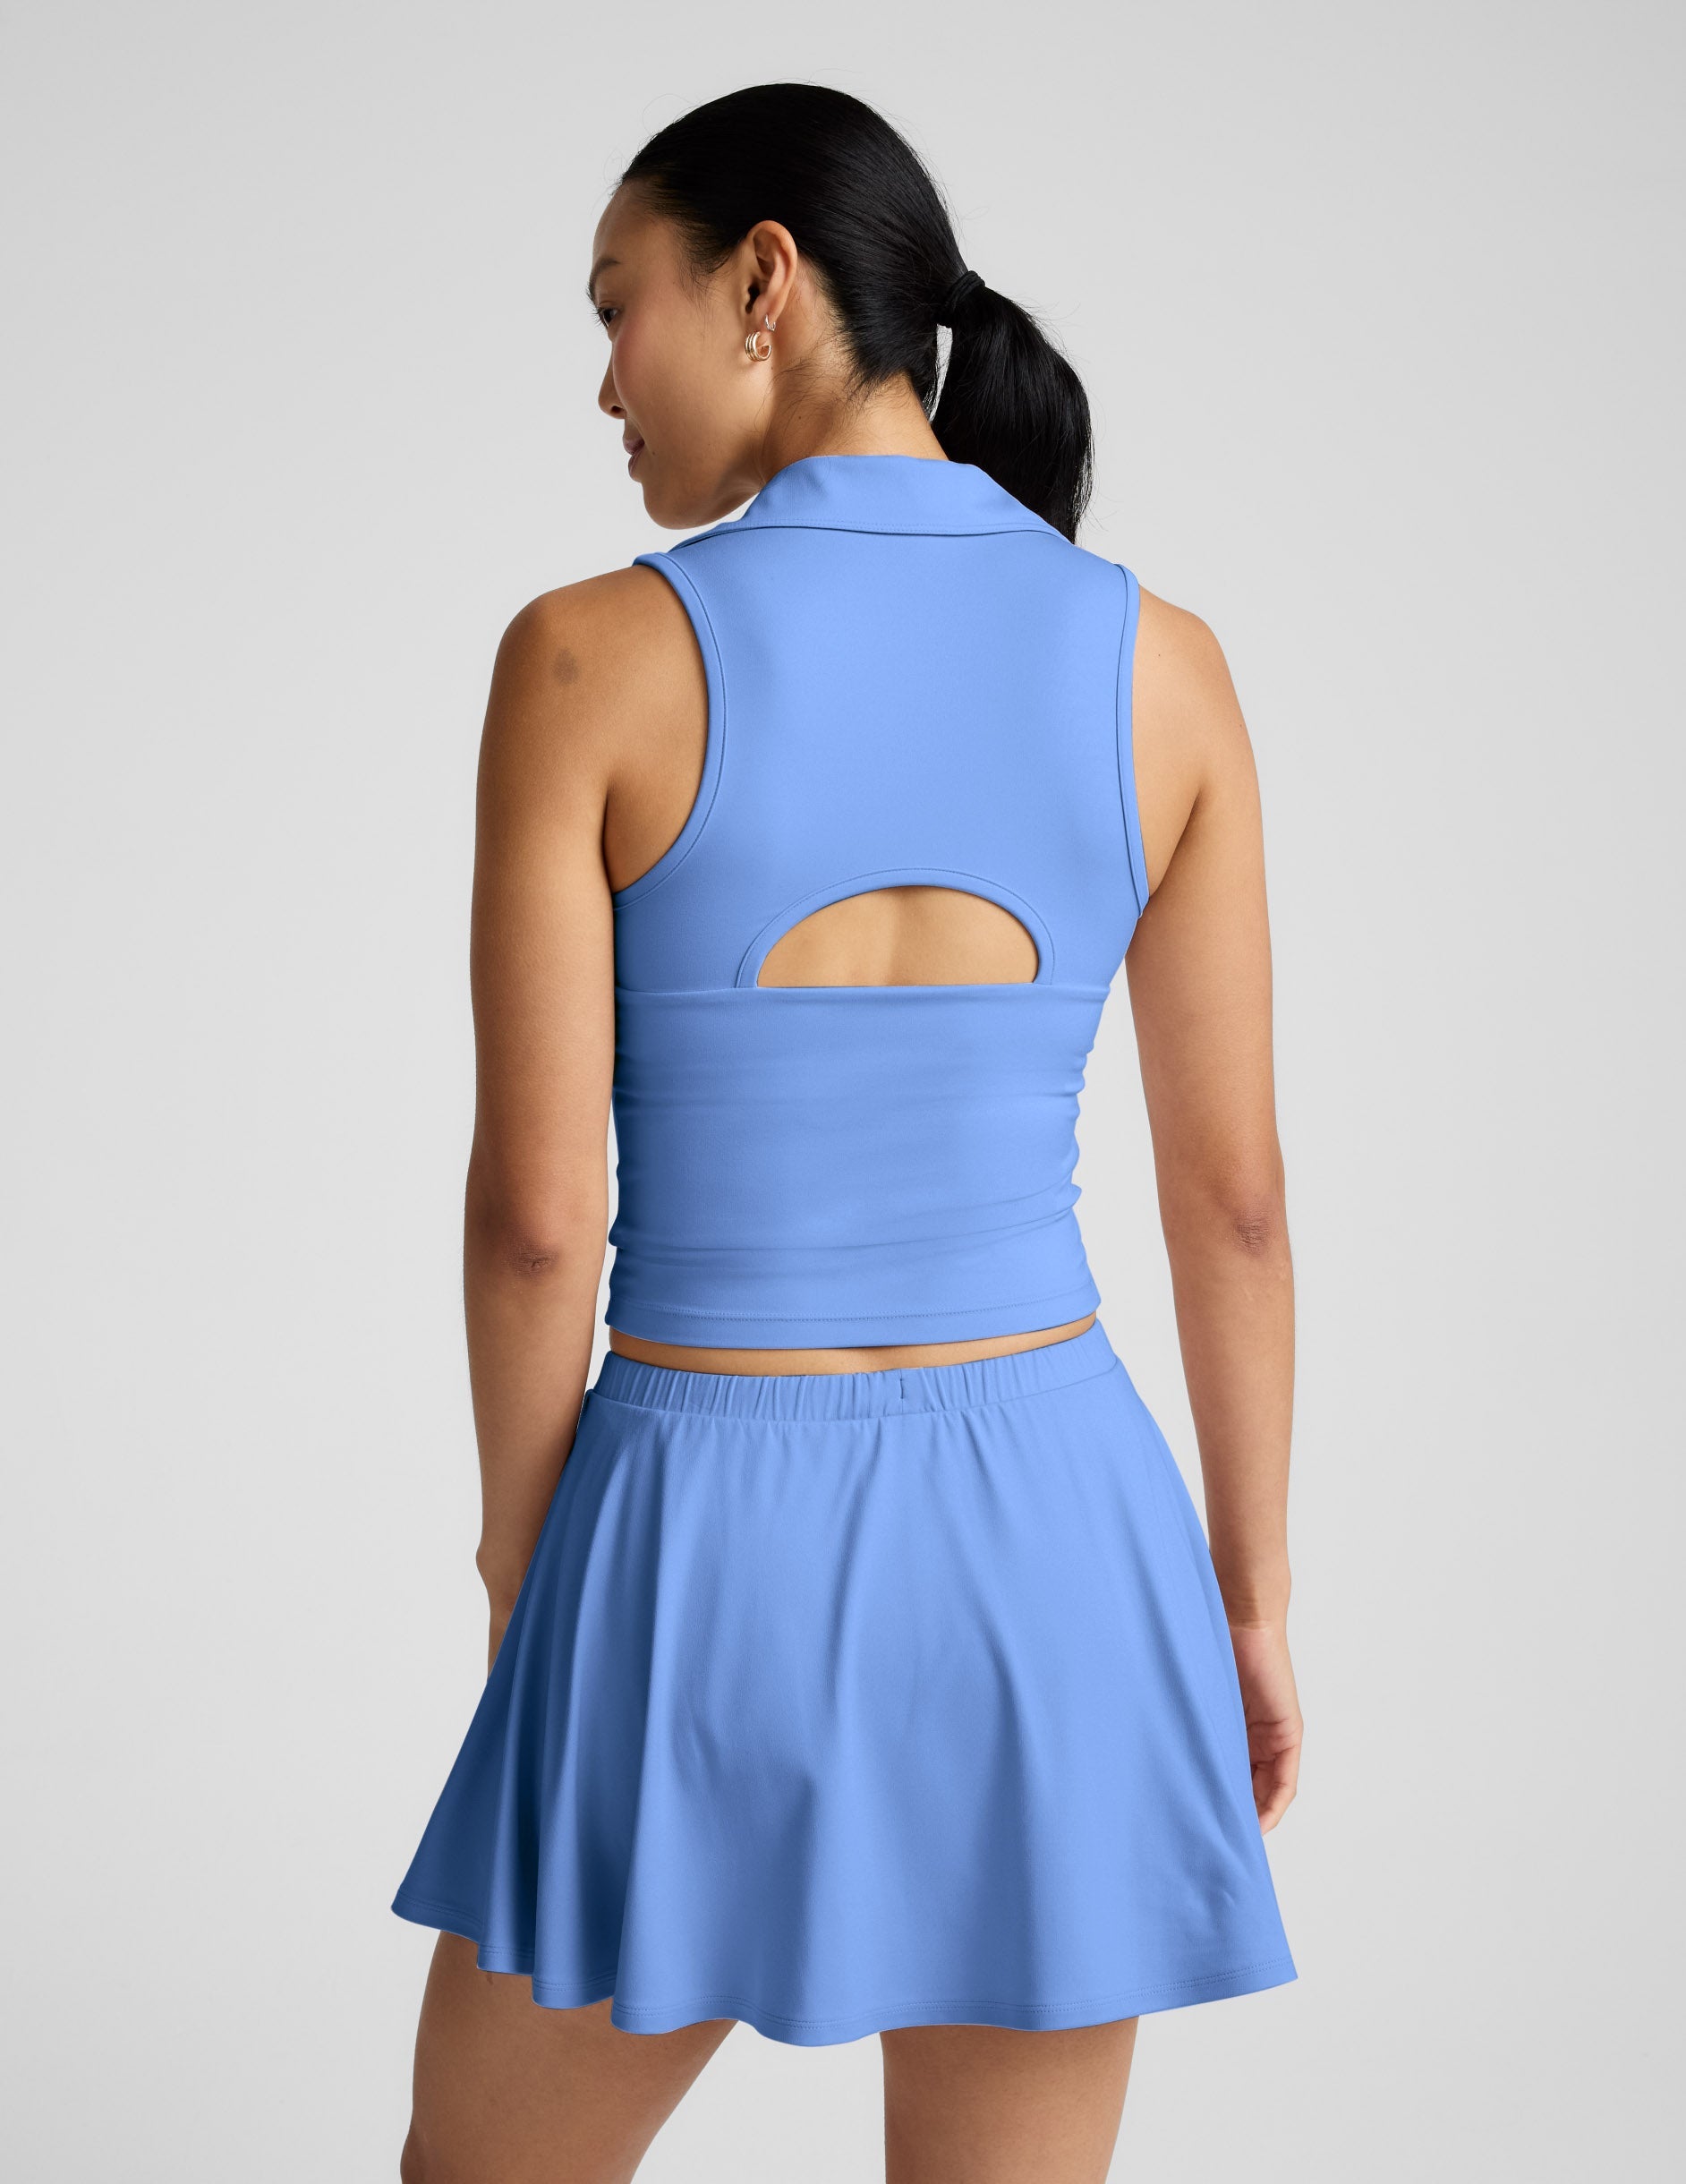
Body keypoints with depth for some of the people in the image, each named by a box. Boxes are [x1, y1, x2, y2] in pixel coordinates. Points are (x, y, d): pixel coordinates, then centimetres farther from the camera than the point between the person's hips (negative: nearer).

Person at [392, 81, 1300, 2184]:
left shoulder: (587, 656, -12)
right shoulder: (1161, 661, -3)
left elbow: (537, 1203, -11)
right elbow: (1231, 1183, 1)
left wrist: (525, 1572, 5)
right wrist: (1252, 1584, 12)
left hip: (718, 1549, -2)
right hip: (1050, 1534, 3)